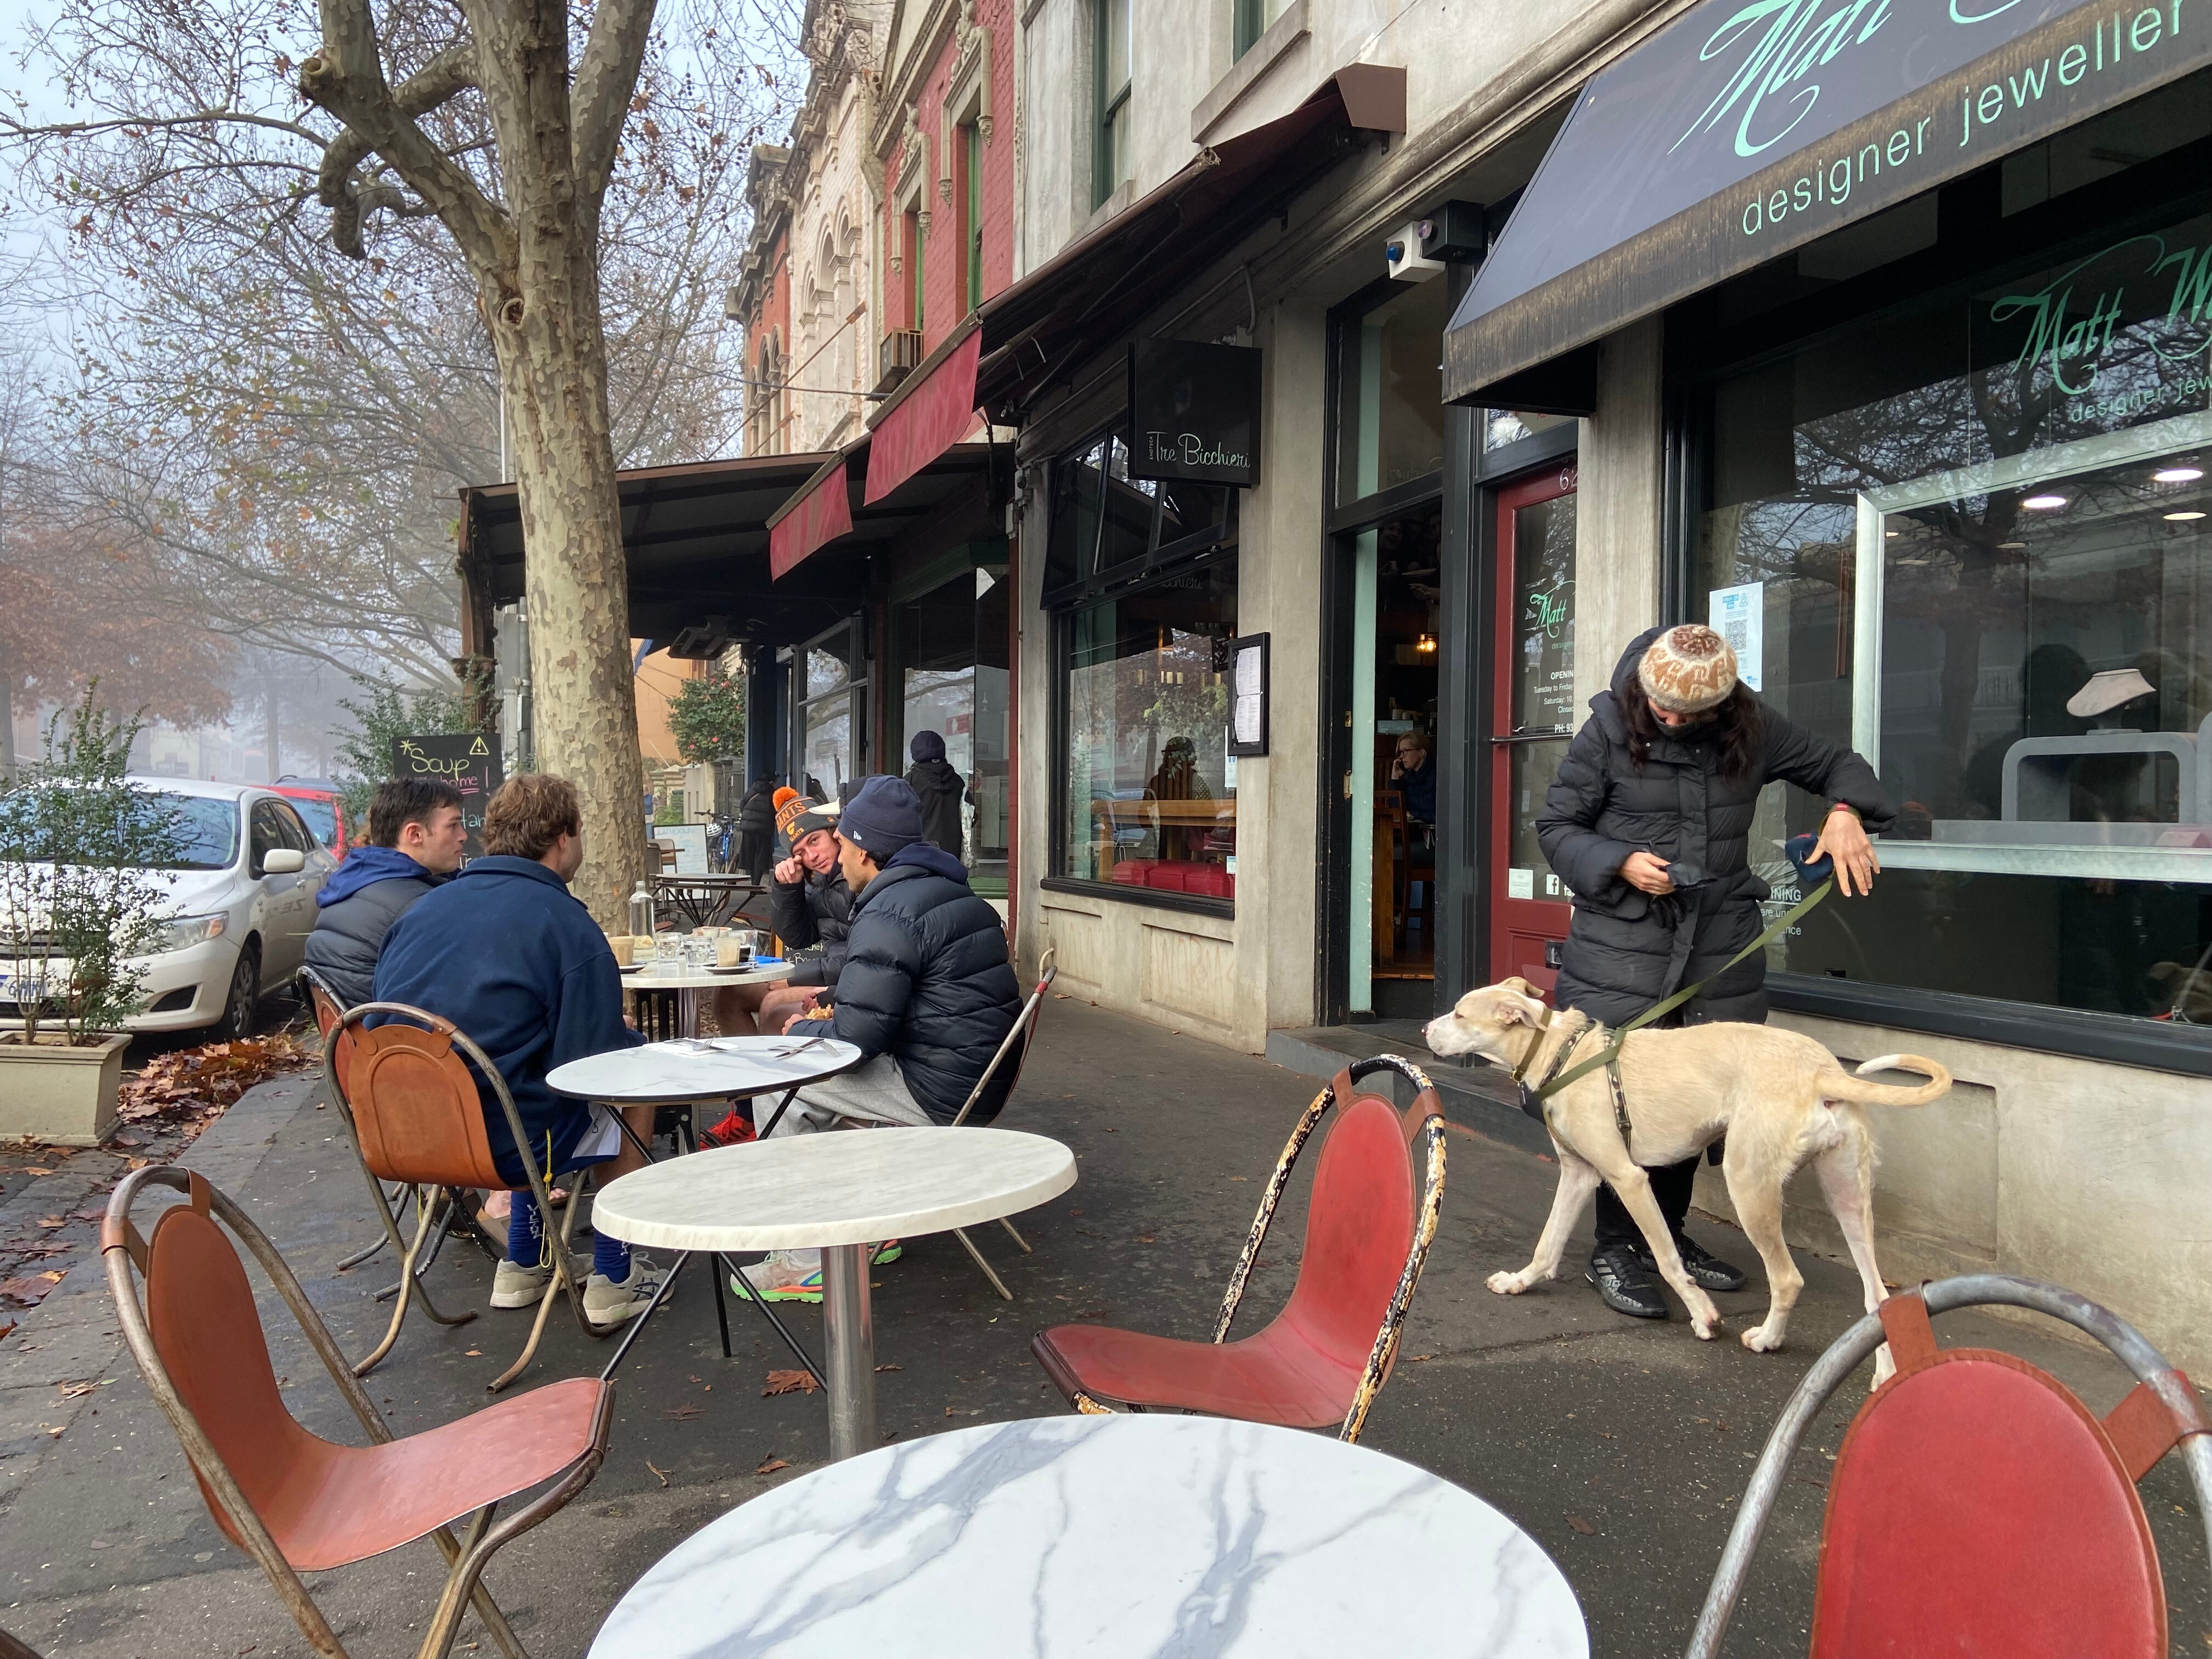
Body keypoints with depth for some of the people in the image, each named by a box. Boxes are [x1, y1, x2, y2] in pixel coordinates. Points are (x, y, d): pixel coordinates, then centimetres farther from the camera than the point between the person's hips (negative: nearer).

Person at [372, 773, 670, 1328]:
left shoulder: (418, 911, 7)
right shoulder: (569, 926, -13)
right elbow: (593, 1062, -14)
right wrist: (630, 1037, 9)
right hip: (504, 1145, -7)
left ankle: (523, 1266, 34)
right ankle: (612, 1281, 20)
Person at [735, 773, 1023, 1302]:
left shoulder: (888, 916, -18)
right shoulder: (952, 893, 14)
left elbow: (857, 1036, -21)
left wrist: (801, 1031, -1)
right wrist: (837, 1006, 15)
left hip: (940, 1095, -10)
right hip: (982, 1081, 10)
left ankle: (802, 1264, 1)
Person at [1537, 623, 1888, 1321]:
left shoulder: (1752, 730, 4)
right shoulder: (1609, 728, -4)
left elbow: (1837, 765, 19)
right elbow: (1556, 825, 2)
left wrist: (1845, 812, -3)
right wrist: (1620, 863, -14)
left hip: (1720, 943, 4)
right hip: (1622, 942, -3)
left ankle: (1668, 1234, 26)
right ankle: (1615, 1250, 8)